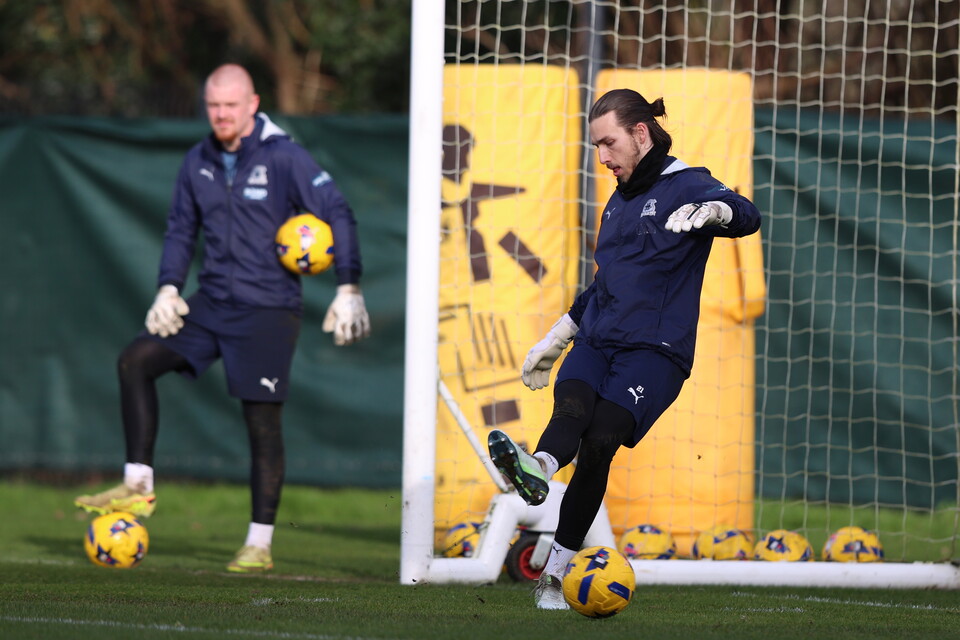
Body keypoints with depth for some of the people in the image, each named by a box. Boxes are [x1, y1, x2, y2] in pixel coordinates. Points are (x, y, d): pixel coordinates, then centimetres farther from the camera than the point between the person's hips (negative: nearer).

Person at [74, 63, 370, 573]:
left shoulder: (283, 157, -10)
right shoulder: (198, 163, 8)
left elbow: (338, 215, -10)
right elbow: (181, 229, 18)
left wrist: (348, 289, -16)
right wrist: (168, 289, 3)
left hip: (268, 310, -6)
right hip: (211, 303, 6)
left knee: (262, 420, -6)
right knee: (135, 361, -4)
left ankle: (260, 543, 1)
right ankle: (138, 486, 1)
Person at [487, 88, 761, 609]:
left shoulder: (684, 186, 0)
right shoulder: (618, 203, 24)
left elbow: (746, 216, -19)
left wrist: (709, 211, -41)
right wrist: (555, 340, 40)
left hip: (655, 350, -6)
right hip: (597, 342, 6)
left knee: (599, 440, -25)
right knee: (571, 405, -27)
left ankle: (554, 571, -28)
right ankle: (538, 470, -60)